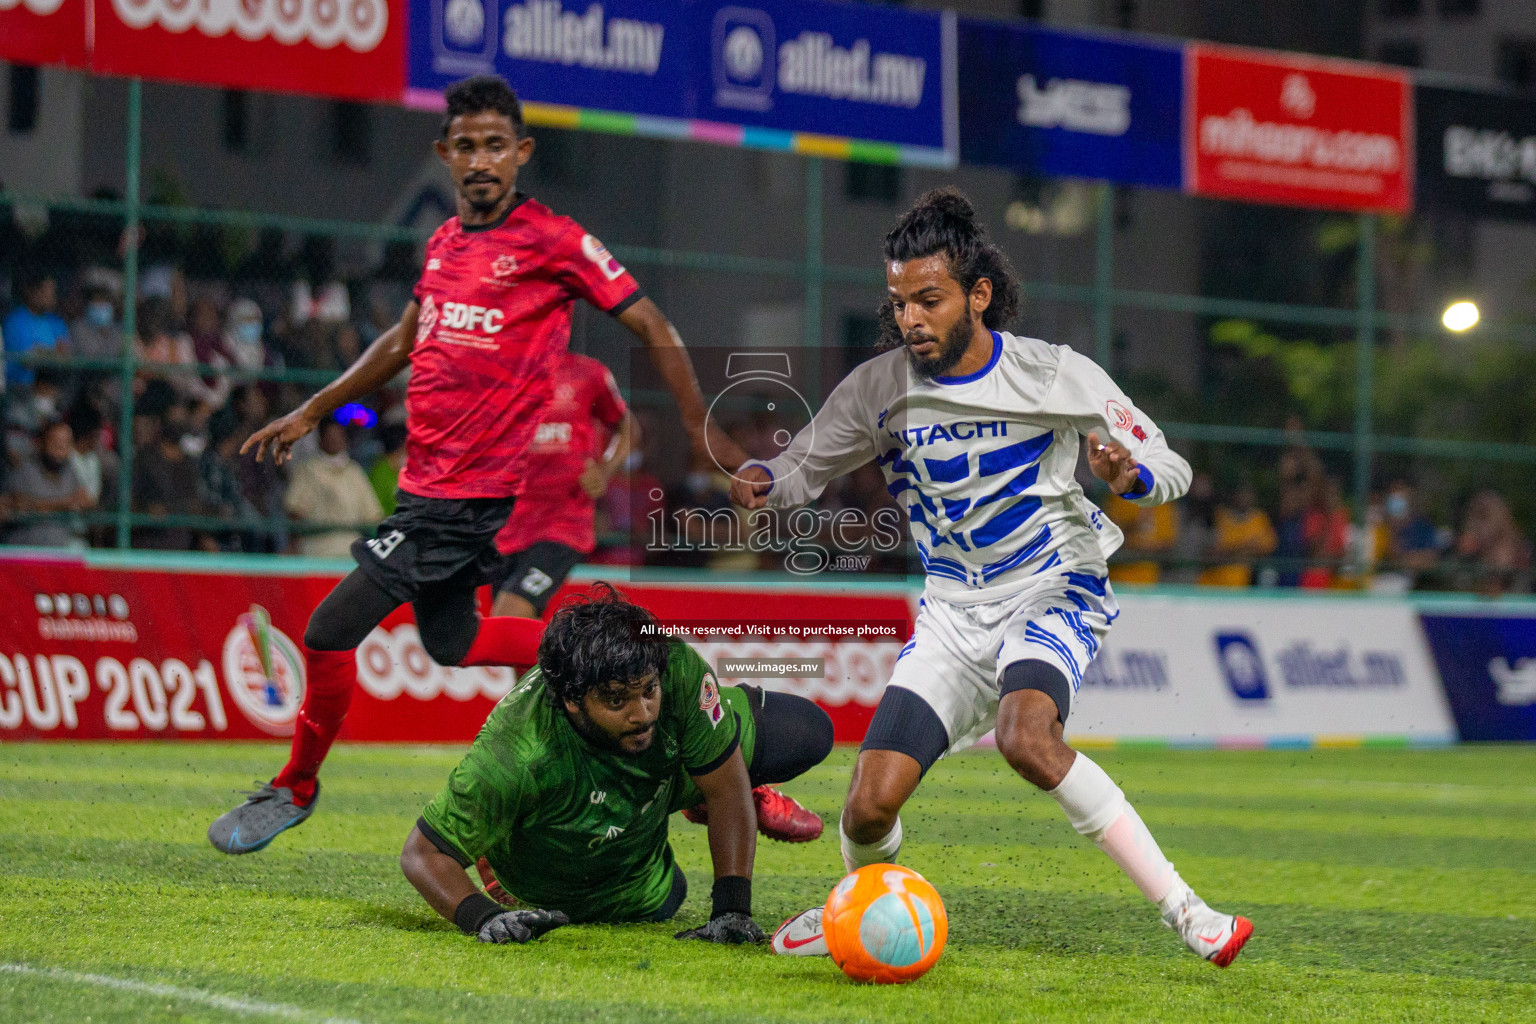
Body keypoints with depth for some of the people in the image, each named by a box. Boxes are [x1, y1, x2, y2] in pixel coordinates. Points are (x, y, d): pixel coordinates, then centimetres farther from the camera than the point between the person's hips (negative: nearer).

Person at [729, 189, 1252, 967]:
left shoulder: (1057, 376, -9)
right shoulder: (878, 388, -3)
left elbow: (1168, 469, -4)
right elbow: (804, 467, 8)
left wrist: (1130, 477, -28)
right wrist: (762, 481, -16)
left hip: (1053, 590, -3)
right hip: (953, 609, 3)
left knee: (1025, 737, -35)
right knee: (870, 805, -12)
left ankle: (1182, 910, -28)